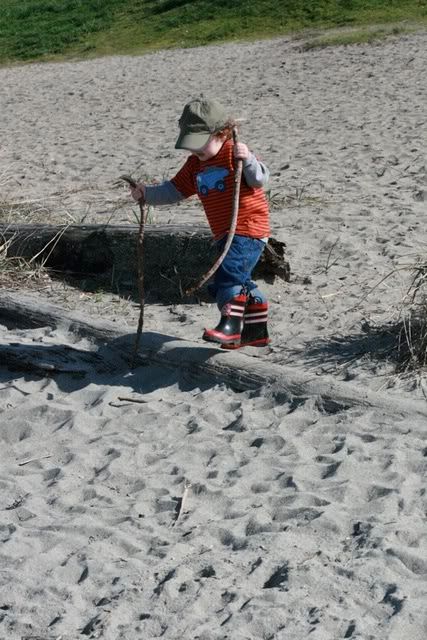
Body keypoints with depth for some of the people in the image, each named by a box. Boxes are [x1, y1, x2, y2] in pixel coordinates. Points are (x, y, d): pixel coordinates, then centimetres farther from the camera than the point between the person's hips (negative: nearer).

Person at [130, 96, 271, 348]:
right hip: (226, 233, 10)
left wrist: (248, 160, -40)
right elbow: (175, 190, 12)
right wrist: (147, 193, -1)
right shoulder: (195, 163, 11)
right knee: (240, 280, 17)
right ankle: (256, 330, 30)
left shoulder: (234, 154, -12)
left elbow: (260, 180, -23)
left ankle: (230, 325, -21)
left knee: (229, 271, -24)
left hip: (249, 228, -10)